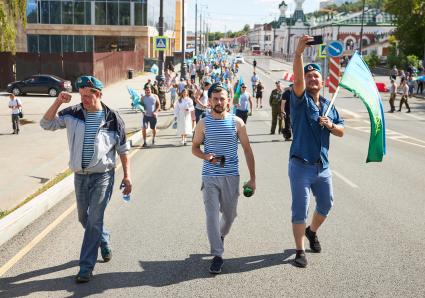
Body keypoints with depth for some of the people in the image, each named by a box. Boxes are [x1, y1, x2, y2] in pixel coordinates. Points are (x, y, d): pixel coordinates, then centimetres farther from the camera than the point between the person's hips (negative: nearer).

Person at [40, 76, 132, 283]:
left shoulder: (112, 119, -6)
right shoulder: (72, 114, 0)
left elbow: (123, 150, 1)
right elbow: (46, 124, 2)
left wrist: (127, 176, -2)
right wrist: (58, 102, -11)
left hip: (103, 176, -4)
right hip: (80, 176, 4)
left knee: (94, 219, -7)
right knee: (84, 217, 17)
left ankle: (86, 267, 1)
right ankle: (104, 242, 44)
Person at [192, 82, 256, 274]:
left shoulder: (237, 122, -1)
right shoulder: (203, 123, 0)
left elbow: (247, 150, 3)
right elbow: (194, 147, 10)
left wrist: (252, 178, 0)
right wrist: (205, 156, -13)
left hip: (231, 176, 1)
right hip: (210, 177, -1)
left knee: (230, 214, 14)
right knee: (212, 216, -5)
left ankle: (220, 236, 46)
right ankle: (217, 255, 5)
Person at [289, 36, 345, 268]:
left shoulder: (328, 105, 12)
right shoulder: (300, 99, -5)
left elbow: (341, 132, 14)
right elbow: (297, 79, -25)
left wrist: (330, 125, -8)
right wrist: (299, 52, -38)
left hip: (323, 165, 6)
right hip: (301, 165, -6)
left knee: (326, 204, 19)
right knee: (300, 209, 0)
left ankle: (312, 231, 46)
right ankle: (300, 251, 13)